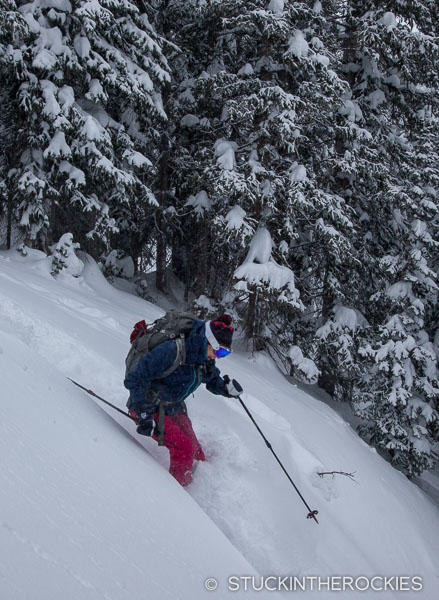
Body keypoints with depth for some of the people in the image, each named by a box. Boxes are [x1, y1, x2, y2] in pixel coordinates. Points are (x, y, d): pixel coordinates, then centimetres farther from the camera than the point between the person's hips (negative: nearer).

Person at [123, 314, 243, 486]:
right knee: (184, 447, -15)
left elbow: (213, 380, 15)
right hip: (150, 408, -7)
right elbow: (135, 380, -29)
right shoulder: (172, 351, -31)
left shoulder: (205, 359, -5)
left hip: (174, 409, 8)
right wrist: (144, 417, -29)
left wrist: (226, 388, -9)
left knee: (195, 448, 5)